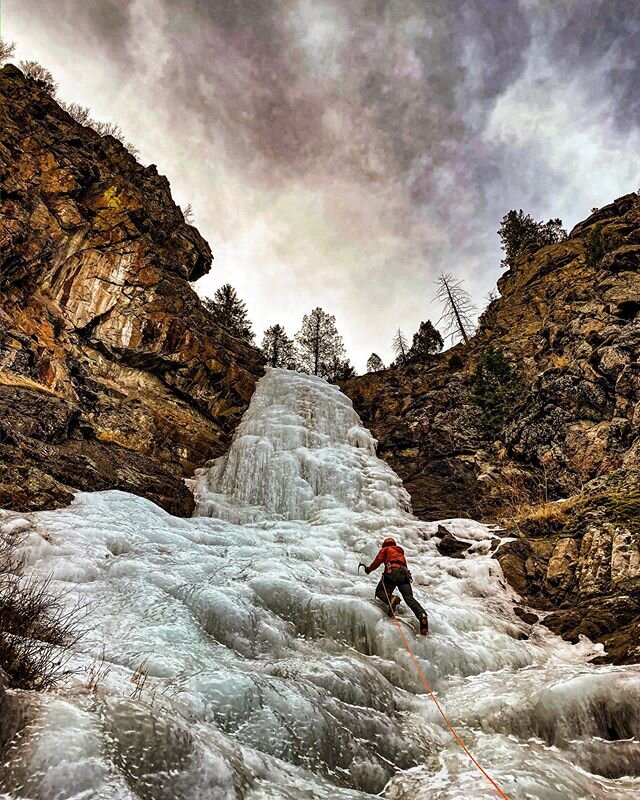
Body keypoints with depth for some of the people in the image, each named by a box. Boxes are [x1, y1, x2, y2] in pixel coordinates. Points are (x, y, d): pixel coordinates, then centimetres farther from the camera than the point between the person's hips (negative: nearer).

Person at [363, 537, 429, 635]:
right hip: (405, 573, 5)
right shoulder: (400, 552, 41)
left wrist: (369, 569, 25)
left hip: (393, 571, -4)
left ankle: (391, 599, -30)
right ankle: (422, 615, -36)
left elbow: (378, 560, 12)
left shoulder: (385, 549, 24)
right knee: (409, 597, -8)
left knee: (379, 591, 3)